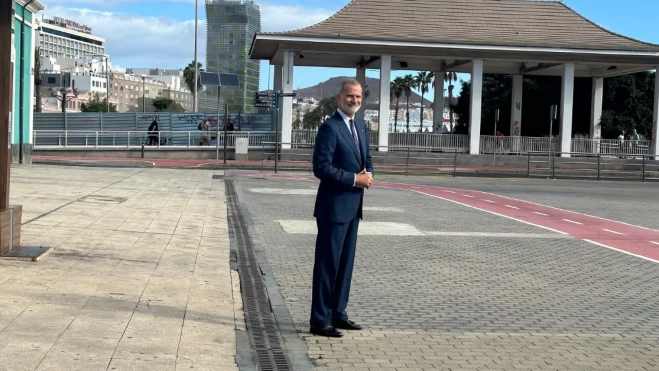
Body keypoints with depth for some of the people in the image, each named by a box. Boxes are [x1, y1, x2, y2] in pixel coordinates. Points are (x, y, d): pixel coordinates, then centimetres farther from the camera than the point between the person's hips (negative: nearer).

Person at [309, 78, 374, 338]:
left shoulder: (360, 126, 13)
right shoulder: (330, 127, -14)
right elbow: (321, 167, -20)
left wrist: (368, 174, -1)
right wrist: (354, 179, -18)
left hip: (353, 206, 9)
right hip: (334, 207, -9)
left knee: (345, 263, 15)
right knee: (327, 264, -2)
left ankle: (337, 314, 26)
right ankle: (320, 321, 5)